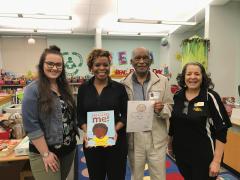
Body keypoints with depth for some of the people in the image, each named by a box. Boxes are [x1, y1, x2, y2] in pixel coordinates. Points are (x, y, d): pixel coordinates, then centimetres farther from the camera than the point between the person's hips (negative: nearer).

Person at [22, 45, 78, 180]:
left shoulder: (65, 87, 5)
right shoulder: (33, 90, -14)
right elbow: (31, 126, -17)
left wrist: (74, 137, 9)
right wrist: (45, 153, -17)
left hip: (69, 149, 6)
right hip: (45, 152, -6)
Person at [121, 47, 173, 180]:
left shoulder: (163, 81, -1)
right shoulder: (124, 84, -2)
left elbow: (171, 108, 1)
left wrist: (161, 109, -20)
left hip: (157, 139, 0)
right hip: (134, 138, 1)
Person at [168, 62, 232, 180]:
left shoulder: (211, 97, -13)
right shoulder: (177, 96, -1)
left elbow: (221, 131, -13)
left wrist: (216, 161, -15)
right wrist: (170, 144, 13)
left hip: (203, 156, -4)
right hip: (181, 153, 4)